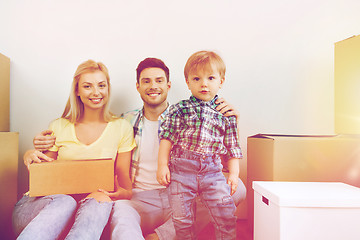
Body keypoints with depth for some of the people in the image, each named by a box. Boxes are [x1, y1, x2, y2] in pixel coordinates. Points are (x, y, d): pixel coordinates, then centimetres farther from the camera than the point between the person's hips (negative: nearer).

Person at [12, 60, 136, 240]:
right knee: (64, 202, -36)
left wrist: (118, 193, -18)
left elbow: (125, 184, 7)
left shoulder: (122, 128, 8)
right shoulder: (58, 127, 11)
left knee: (101, 201, -36)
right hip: (53, 199, 1)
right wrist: (30, 157, -6)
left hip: (94, 202, 0)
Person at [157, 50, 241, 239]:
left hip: (212, 170, 1)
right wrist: (162, 165, -3)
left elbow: (232, 147, 11)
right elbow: (167, 138, 4)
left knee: (226, 213, -3)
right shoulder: (179, 109, 5)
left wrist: (233, 174, 4)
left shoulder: (225, 113, 9)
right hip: (181, 168, 0)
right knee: (181, 216, 5)